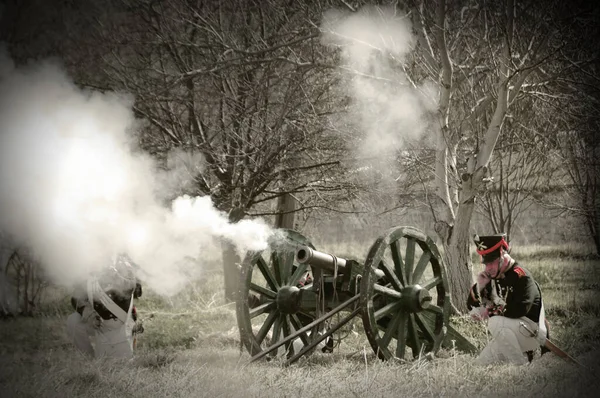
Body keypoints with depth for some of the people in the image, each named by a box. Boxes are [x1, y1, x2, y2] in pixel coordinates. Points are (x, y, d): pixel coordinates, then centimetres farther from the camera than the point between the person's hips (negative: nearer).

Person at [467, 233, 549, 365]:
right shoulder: (491, 277, 6)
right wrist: (479, 286, -11)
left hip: (532, 333, -8)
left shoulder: (521, 276, -18)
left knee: (496, 323, -34)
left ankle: (522, 365, -20)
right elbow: (471, 306, 9)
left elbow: (519, 309, -32)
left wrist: (490, 311, -19)